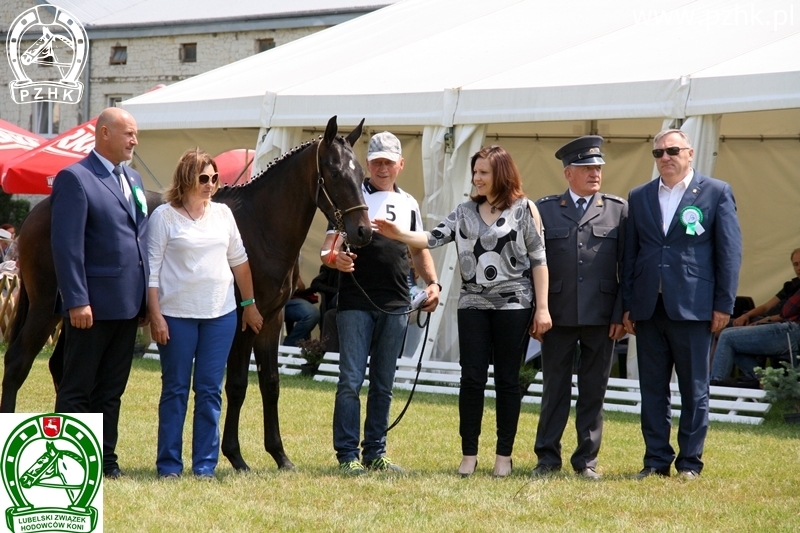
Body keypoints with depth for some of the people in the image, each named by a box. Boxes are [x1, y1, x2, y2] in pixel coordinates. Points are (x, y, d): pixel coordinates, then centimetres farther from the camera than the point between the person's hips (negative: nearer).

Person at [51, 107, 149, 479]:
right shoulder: (75, 179, -10)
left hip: (129, 304, 7)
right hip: (94, 304, -7)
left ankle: (105, 458, 19)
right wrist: (77, 302, -21)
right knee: (77, 389, 1)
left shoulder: (132, 179, 15)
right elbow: (66, 246, -16)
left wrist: (146, 298, 13)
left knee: (112, 389, 13)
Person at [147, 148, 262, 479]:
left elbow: (239, 261, 16)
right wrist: (155, 316, -11)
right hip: (177, 315, -3)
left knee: (210, 390, 4)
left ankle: (205, 464, 9)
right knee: (175, 390, 3)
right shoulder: (164, 216, -4)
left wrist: (250, 304, 16)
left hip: (220, 315, 4)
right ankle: (169, 464, 8)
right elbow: (152, 268, -5)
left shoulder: (223, 214, 8)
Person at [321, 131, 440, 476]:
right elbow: (329, 248, -5)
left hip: (395, 307, 4)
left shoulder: (409, 204, 14)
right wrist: (335, 258, -28)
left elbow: (419, 251, 21)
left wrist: (433, 282, 4)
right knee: (350, 382, -5)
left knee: (383, 384, 9)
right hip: (355, 304, -4)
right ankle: (347, 455, -1)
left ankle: (376, 453, 16)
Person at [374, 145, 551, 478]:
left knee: (507, 379, 3)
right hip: (473, 304, 3)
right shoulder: (466, 211, 9)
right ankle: (469, 454, 7)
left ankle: (504, 455, 10)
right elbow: (435, 238, -2)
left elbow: (538, 260, -2)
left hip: (513, 304, -3)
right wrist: (399, 234, -20)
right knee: (472, 379, 0)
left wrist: (542, 308, -6)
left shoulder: (524, 210, -1)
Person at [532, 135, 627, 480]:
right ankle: (548, 457, 13)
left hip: (601, 318, 0)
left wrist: (622, 315, -2)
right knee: (555, 389, 5)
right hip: (558, 316, 0)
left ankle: (587, 459, 14)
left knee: (594, 391, 5)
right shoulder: (545, 210, 6)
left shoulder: (618, 210, 7)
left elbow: (627, 267, 5)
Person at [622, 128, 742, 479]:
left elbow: (730, 251, 0)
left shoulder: (716, 193, 2)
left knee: (694, 389, 2)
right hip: (648, 308, 4)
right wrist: (627, 305, 8)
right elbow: (630, 255, 13)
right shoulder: (639, 198, 12)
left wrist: (724, 304, -5)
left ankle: (690, 462, 9)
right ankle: (656, 460, 13)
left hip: (692, 307, -4)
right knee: (652, 388, 6)